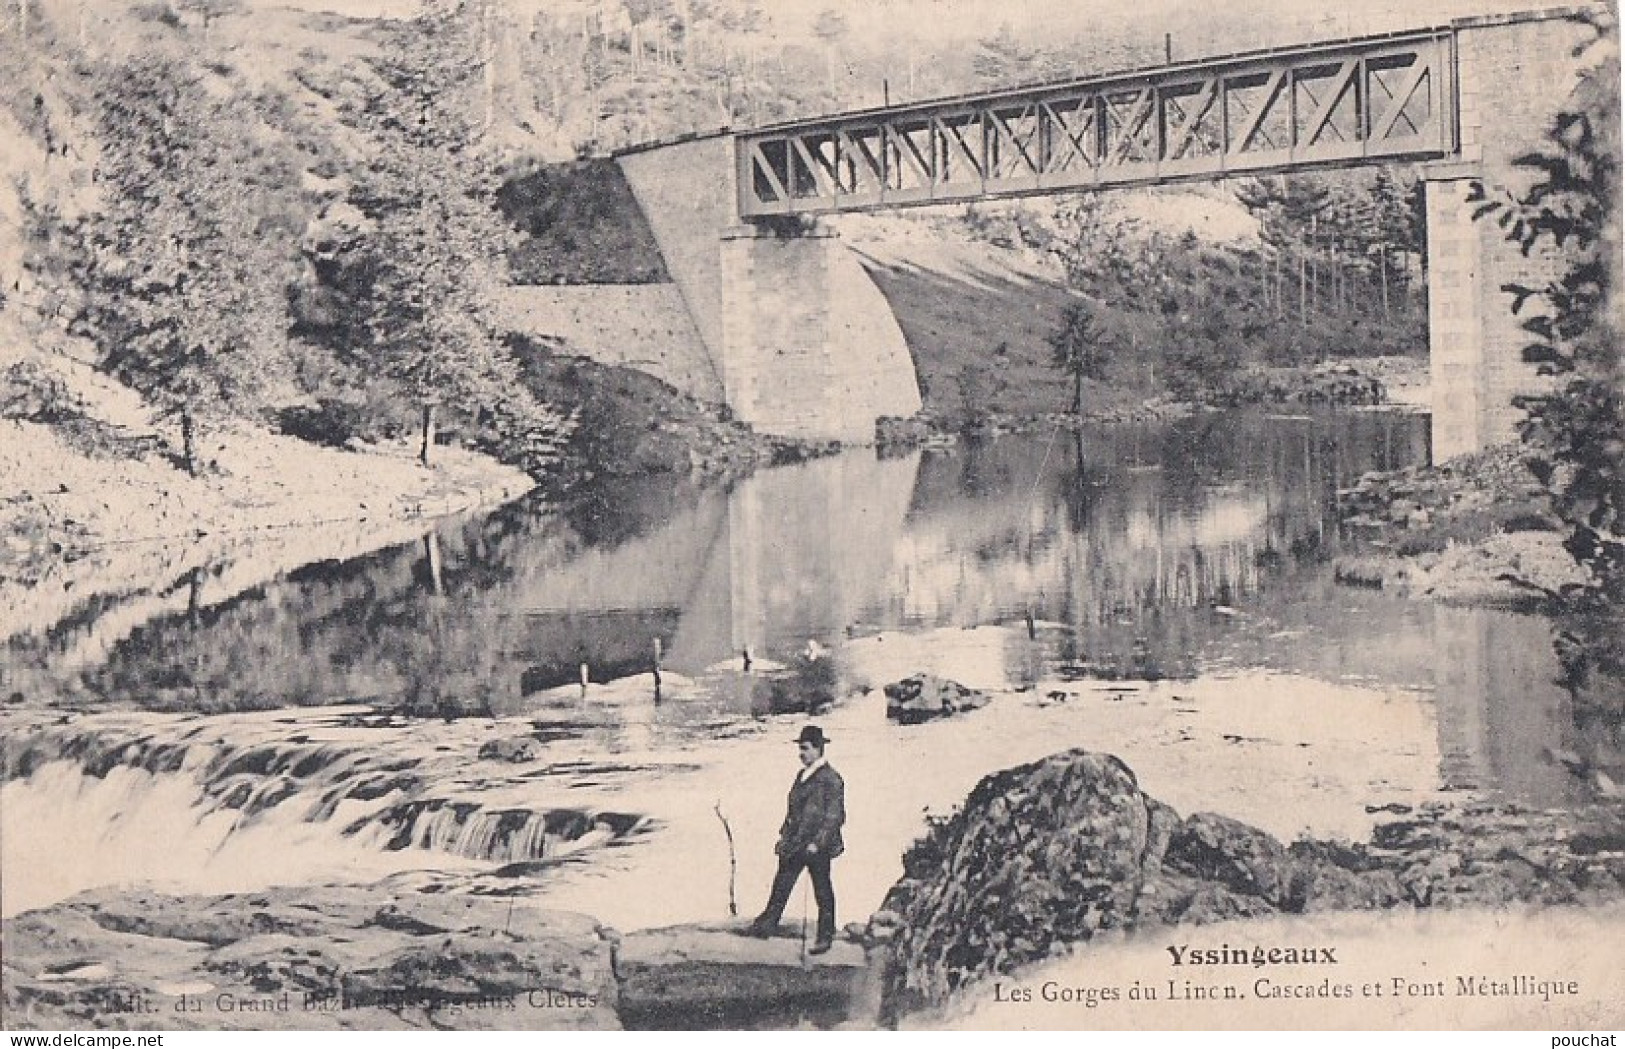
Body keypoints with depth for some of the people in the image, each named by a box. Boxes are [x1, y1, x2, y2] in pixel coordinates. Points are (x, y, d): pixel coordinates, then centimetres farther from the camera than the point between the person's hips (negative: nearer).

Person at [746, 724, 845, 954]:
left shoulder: (831, 779, -14)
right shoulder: (802, 775, 11)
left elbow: (835, 817, -16)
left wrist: (817, 843, -20)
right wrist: (784, 835, 15)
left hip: (818, 847, -7)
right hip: (794, 844, 7)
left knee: (823, 892, 5)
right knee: (781, 885, 9)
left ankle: (825, 937, 16)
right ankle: (767, 924, 17)